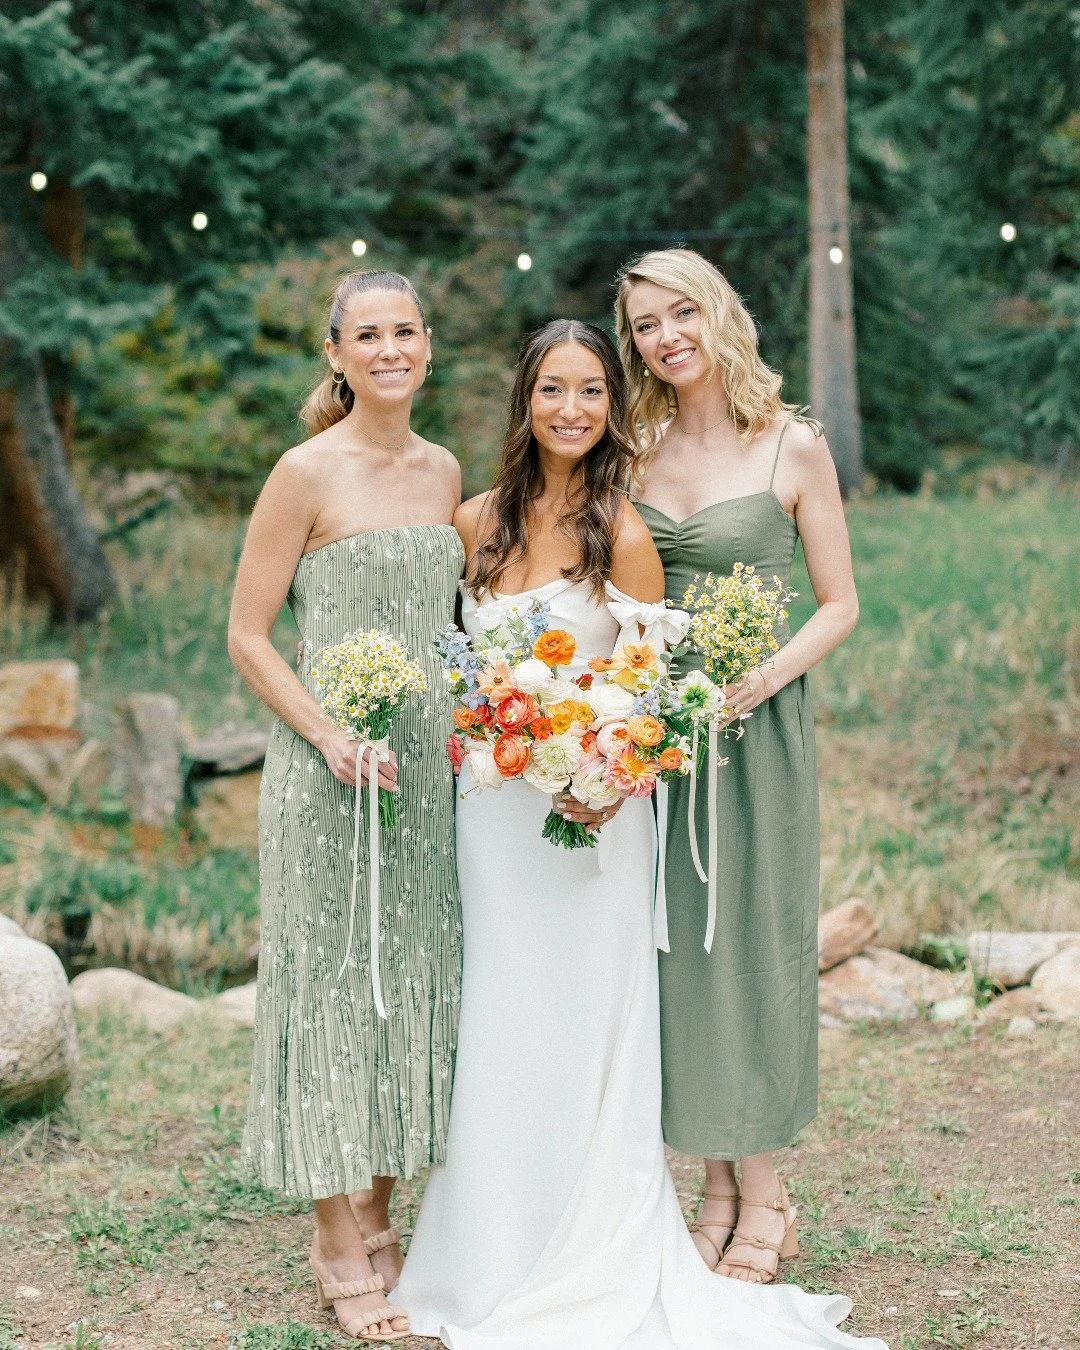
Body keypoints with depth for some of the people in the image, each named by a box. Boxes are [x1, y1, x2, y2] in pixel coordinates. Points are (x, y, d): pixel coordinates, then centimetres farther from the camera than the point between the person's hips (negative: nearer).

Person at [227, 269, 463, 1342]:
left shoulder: (443, 471, 10)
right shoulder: (308, 472, -8)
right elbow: (246, 637, -8)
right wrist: (333, 738, -18)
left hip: (430, 768, 6)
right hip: (330, 769, -6)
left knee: (414, 981, 11)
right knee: (334, 982, 1)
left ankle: (376, 1225, 26)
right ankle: (339, 1253, 12)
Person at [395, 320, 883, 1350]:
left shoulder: (621, 531, -8)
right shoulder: (477, 521, 6)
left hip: (590, 811, -4)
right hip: (490, 809, 5)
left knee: (583, 1035, 2)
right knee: (497, 1031, 11)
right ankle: (495, 1265, 26)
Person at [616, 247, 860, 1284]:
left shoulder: (792, 447, -3)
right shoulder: (634, 451, 7)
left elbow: (839, 604, -1)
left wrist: (771, 671, -18)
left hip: (755, 725, -3)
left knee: (749, 941, 1)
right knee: (674, 945, 6)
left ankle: (761, 1195, 13)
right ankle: (719, 1189, 18)